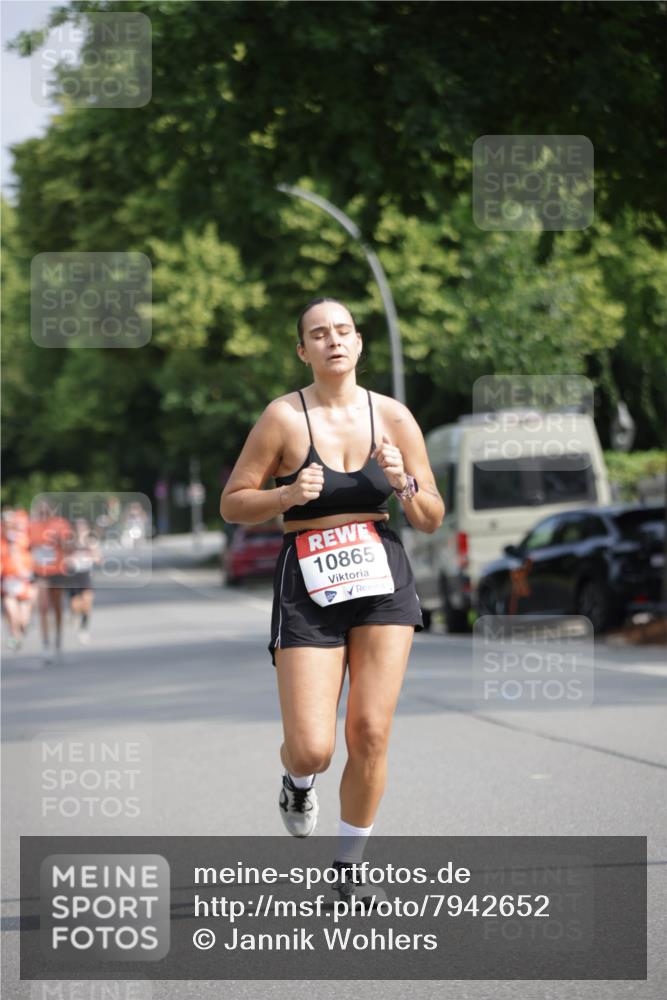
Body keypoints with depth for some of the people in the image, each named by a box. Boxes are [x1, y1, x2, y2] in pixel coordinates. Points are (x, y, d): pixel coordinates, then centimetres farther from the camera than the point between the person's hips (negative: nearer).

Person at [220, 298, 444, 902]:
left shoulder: (393, 416, 3)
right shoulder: (284, 417, -5)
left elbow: (432, 520, 8)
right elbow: (232, 505, 0)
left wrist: (405, 484, -12)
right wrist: (288, 495, -17)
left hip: (383, 582, 2)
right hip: (308, 586, -2)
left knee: (371, 735, -3)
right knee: (312, 749, -9)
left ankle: (350, 864, 17)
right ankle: (297, 781, 30)